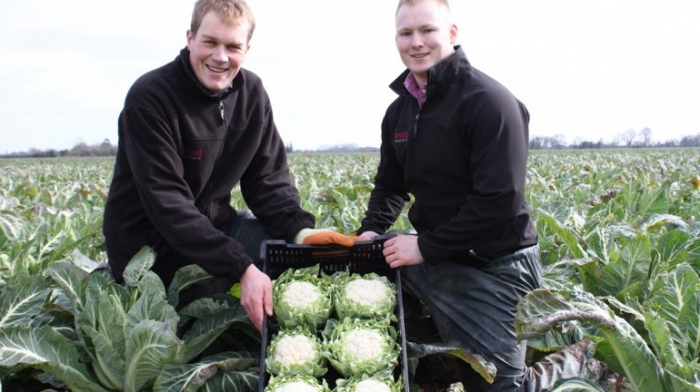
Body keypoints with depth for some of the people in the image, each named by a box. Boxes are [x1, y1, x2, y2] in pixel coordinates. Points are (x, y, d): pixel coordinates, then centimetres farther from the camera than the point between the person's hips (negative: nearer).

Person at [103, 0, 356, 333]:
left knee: (313, 251, -8)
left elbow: (268, 177, 0)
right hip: (151, 248, -5)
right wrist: (241, 268, -35)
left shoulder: (252, 93, -1)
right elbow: (167, 203, -27)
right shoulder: (150, 99, -21)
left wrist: (301, 229, -21)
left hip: (214, 225, 5)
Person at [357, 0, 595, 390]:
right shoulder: (400, 111, 9)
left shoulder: (489, 101, -17)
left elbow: (500, 202, -23)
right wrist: (372, 230, -2)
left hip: (495, 269, -7)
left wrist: (425, 246, -21)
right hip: (439, 260, 7)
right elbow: (391, 184, 18)